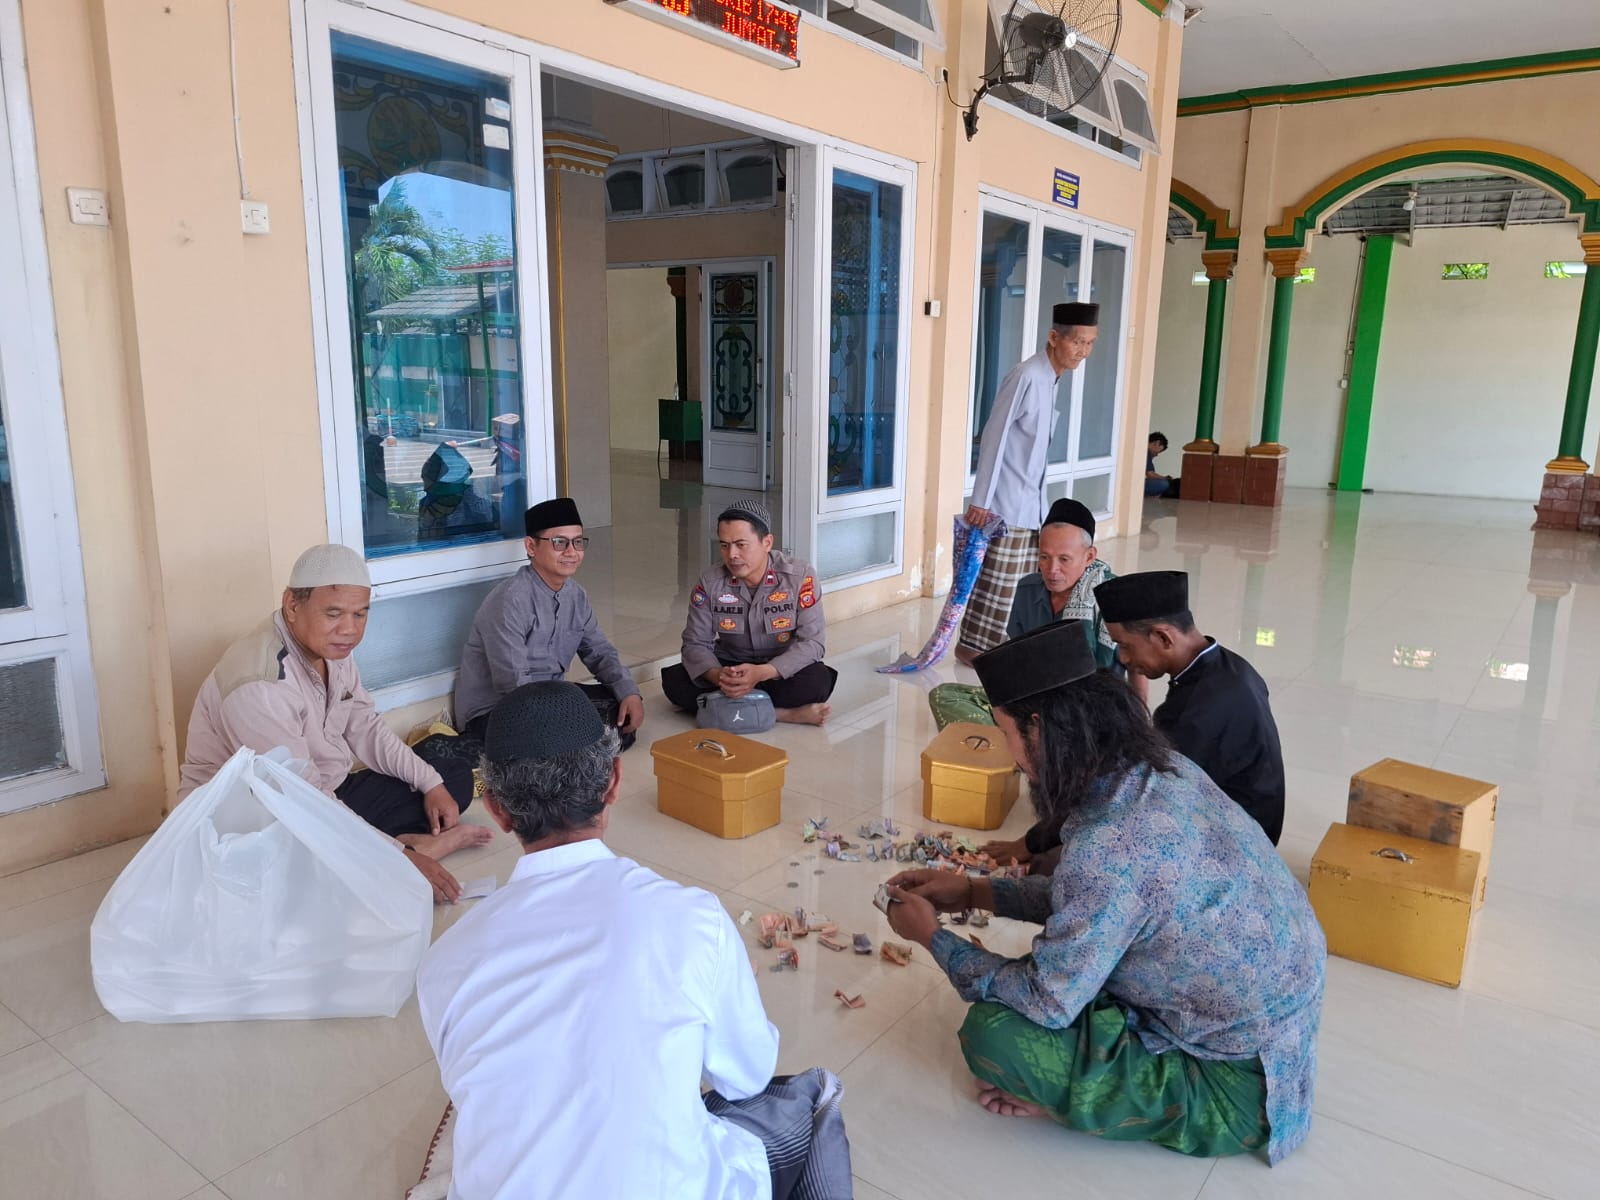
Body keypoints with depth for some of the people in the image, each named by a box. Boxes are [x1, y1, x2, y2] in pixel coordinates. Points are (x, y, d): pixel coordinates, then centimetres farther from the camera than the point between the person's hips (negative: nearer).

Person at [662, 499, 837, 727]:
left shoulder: (800, 576, -17)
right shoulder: (709, 584, -9)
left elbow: (812, 642, -20)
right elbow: (696, 643, -8)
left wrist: (761, 673, -35)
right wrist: (717, 675, -32)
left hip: (782, 671, -3)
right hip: (730, 666, 3)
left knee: (818, 680, -34)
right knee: (674, 681, -24)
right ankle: (783, 713, -27)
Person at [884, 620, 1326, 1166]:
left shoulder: (1109, 843, -32)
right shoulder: (1164, 769, -5)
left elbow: (1046, 1002, -21)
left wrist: (932, 936, -7)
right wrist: (972, 892, 10)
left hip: (1236, 1082, -8)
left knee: (991, 1034, -13)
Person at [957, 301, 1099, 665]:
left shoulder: (1051, 379, 10)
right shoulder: (1027, 376, -18)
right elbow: (994, 437, -19)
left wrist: (1038, 497, 18)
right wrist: (981, 500, -19)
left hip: (1031, 501, 9)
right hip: (1008, 501, -9)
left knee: (1021, 579, 12)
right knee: (999, 578, -1)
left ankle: (999, 642, 23)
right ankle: (972, 644, 11)